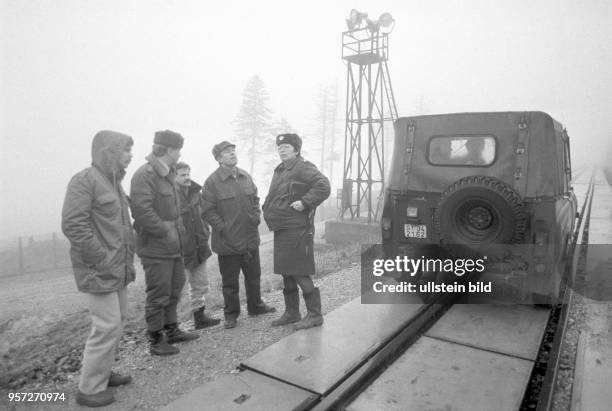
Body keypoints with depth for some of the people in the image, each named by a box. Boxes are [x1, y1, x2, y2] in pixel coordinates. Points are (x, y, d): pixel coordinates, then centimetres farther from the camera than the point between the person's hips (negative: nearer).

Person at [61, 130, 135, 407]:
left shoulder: (114, 182, 15)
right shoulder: (85, 180, -14)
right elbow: (73, 225, -21)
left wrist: (128, 260, 14)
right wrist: (102, 260, -19)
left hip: (119, 270, 9)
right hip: (100, 271, -9)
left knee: (116, 323, 17)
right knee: (107, 327, -4)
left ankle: (102, 373, 33)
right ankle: (89, 389, 12)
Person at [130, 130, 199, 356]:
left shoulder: (167, 174, 14)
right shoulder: (144, 174, -17)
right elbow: (142, 210, -26)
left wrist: (178, 228, 11)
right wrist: (166, 232, -19)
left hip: (173, 245, 10)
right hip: (155, 247, -9)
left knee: (174, 290, 19)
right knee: (159, 295, 1)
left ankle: (171, 330, 34)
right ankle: (156, 341, 16)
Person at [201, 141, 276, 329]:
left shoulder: (245, 177, 7)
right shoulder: (212, 181, -11)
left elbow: (255, 199, 18)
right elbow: (208, 211, -11)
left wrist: (255, 218, 5)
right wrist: (223, 228, -16)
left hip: (250, 238, 6)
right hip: (227, 241, -5)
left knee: (254, 275, 19)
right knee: (230, 281, 7)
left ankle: (255, 305, 39)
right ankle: (231, 314, 24)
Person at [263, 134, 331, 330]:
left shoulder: (303, 168, -11)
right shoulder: (280, 170, 18)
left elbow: (323, 187, -24)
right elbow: (273, 195, 32)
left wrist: (305, 203, -25)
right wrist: (268, 209, 15)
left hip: (296, 231, -9)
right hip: (281, 231, 10)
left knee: (300, 274, -6)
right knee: (287, 274, 15)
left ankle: (314, 315, 7)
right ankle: (292, 313, 28)